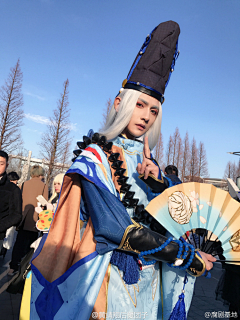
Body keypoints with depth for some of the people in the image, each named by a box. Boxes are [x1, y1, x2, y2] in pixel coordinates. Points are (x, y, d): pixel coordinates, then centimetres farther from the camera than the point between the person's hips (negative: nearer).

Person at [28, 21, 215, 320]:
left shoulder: (147, 163, 6)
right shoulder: (94, 157, -12)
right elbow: (115, 227, -23)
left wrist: (157, 181, -16)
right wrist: (190, 258, -16)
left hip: (149, 283, 5)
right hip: (109, 281, -5)